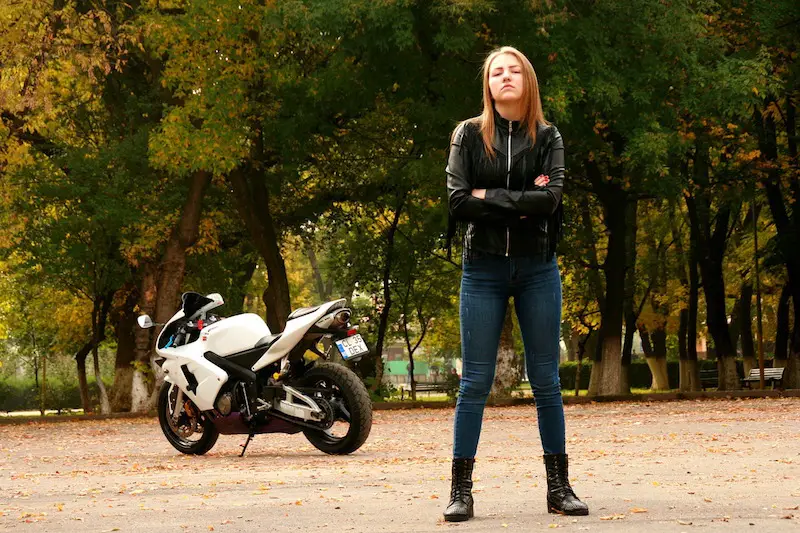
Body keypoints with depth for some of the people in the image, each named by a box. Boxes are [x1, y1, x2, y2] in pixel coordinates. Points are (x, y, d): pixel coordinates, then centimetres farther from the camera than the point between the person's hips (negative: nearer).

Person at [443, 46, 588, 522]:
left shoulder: (548, 137, 5)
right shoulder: (469, 136, 3)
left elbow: (550, 199, -10)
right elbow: (458, 202, -7)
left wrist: (488, 196, -11)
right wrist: (521, 205, -10)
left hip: (537, 269, 1)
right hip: (483, 270, -1)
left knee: (546, 380, 5)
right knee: (476, 381, -1)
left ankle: (559, 486, 11)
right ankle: (461, 490, 2)